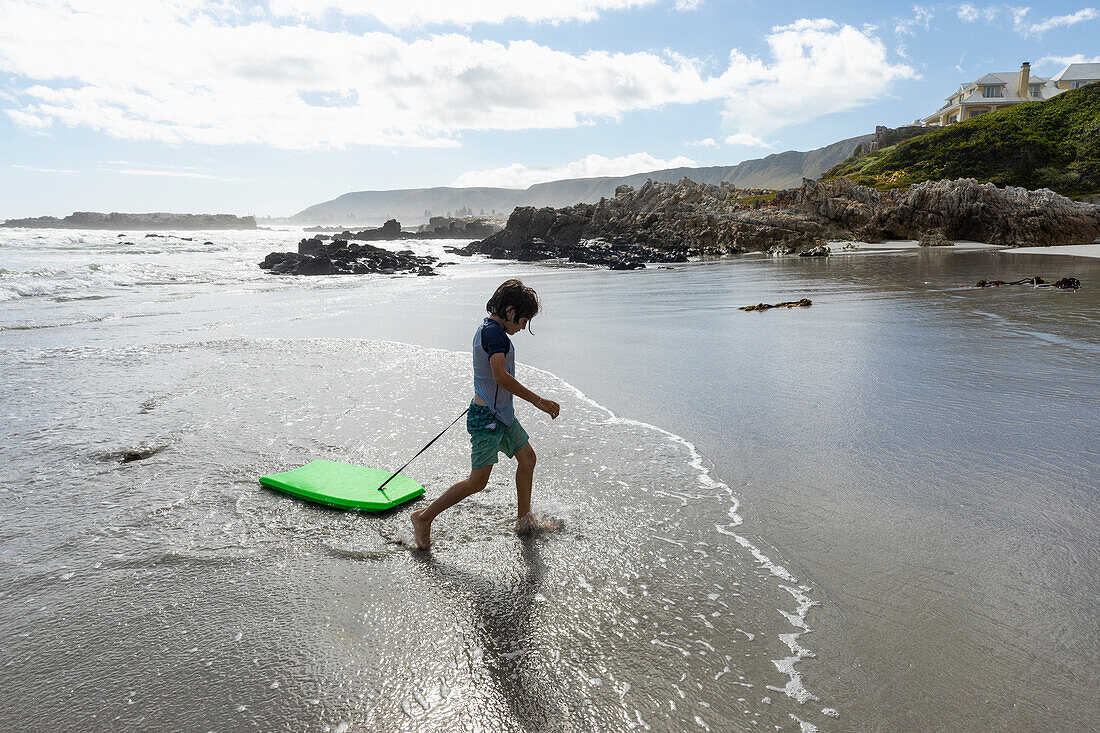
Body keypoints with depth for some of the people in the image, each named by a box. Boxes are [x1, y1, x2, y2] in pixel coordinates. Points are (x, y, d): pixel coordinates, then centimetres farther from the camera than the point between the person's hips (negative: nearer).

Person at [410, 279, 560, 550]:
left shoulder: (488, 328, 10)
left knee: (527, 457, 19)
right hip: (487, 417, -11)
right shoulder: (494, 332, -21)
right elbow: (500, 376, -33)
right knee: (477, 481, -5)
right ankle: (424, 517, 8)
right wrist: (538, 401, -30)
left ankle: (524, 519, 32)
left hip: (501, 413, 11)